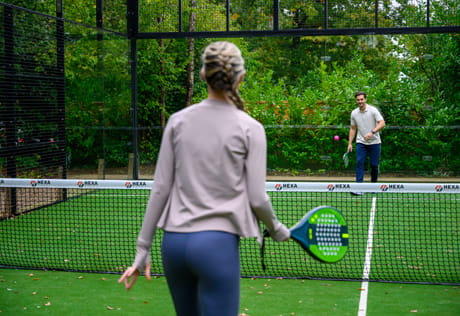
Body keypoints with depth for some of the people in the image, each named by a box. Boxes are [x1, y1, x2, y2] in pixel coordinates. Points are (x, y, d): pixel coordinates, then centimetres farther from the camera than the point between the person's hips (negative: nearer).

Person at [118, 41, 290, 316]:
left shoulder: (178, 121, 3)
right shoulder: (250, 129, -5)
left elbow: (160, 189, 4)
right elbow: (257, 198, -5)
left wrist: (143, 249, 11)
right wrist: (278, 230, 15)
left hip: (173, 241, 4)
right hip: (218, 243, -4)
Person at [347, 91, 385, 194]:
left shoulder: (373, 110, -8)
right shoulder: (354, 113, 5)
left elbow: (382, 123, -15)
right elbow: (353, 129, 14)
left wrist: (372, 132, -30)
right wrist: (350, 143, 8)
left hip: (374, 142, -2)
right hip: (361, 142, 2)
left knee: (374, 165, 1)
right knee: (359, 162, -13)